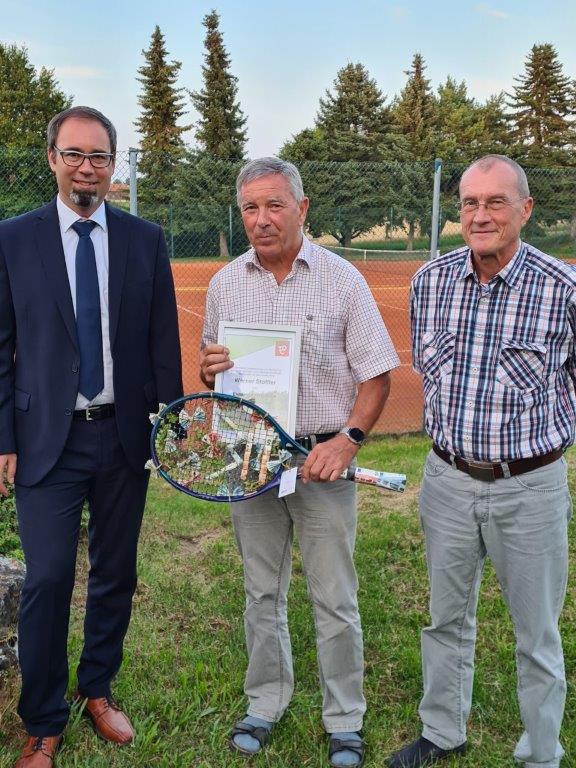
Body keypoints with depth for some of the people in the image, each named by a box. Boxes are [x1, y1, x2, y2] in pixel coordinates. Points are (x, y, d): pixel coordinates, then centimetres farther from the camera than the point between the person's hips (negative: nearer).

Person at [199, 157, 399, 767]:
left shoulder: (341, 280, -5)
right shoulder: (225, 284, 5)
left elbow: (376, 374, -3)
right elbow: (214, 370, 14)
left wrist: (348, 440, -17)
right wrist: (209, 369, -10)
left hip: (322, 461, -3)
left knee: (335, 601, 6)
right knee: (262, 594, 15)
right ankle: (266, 703, 34)